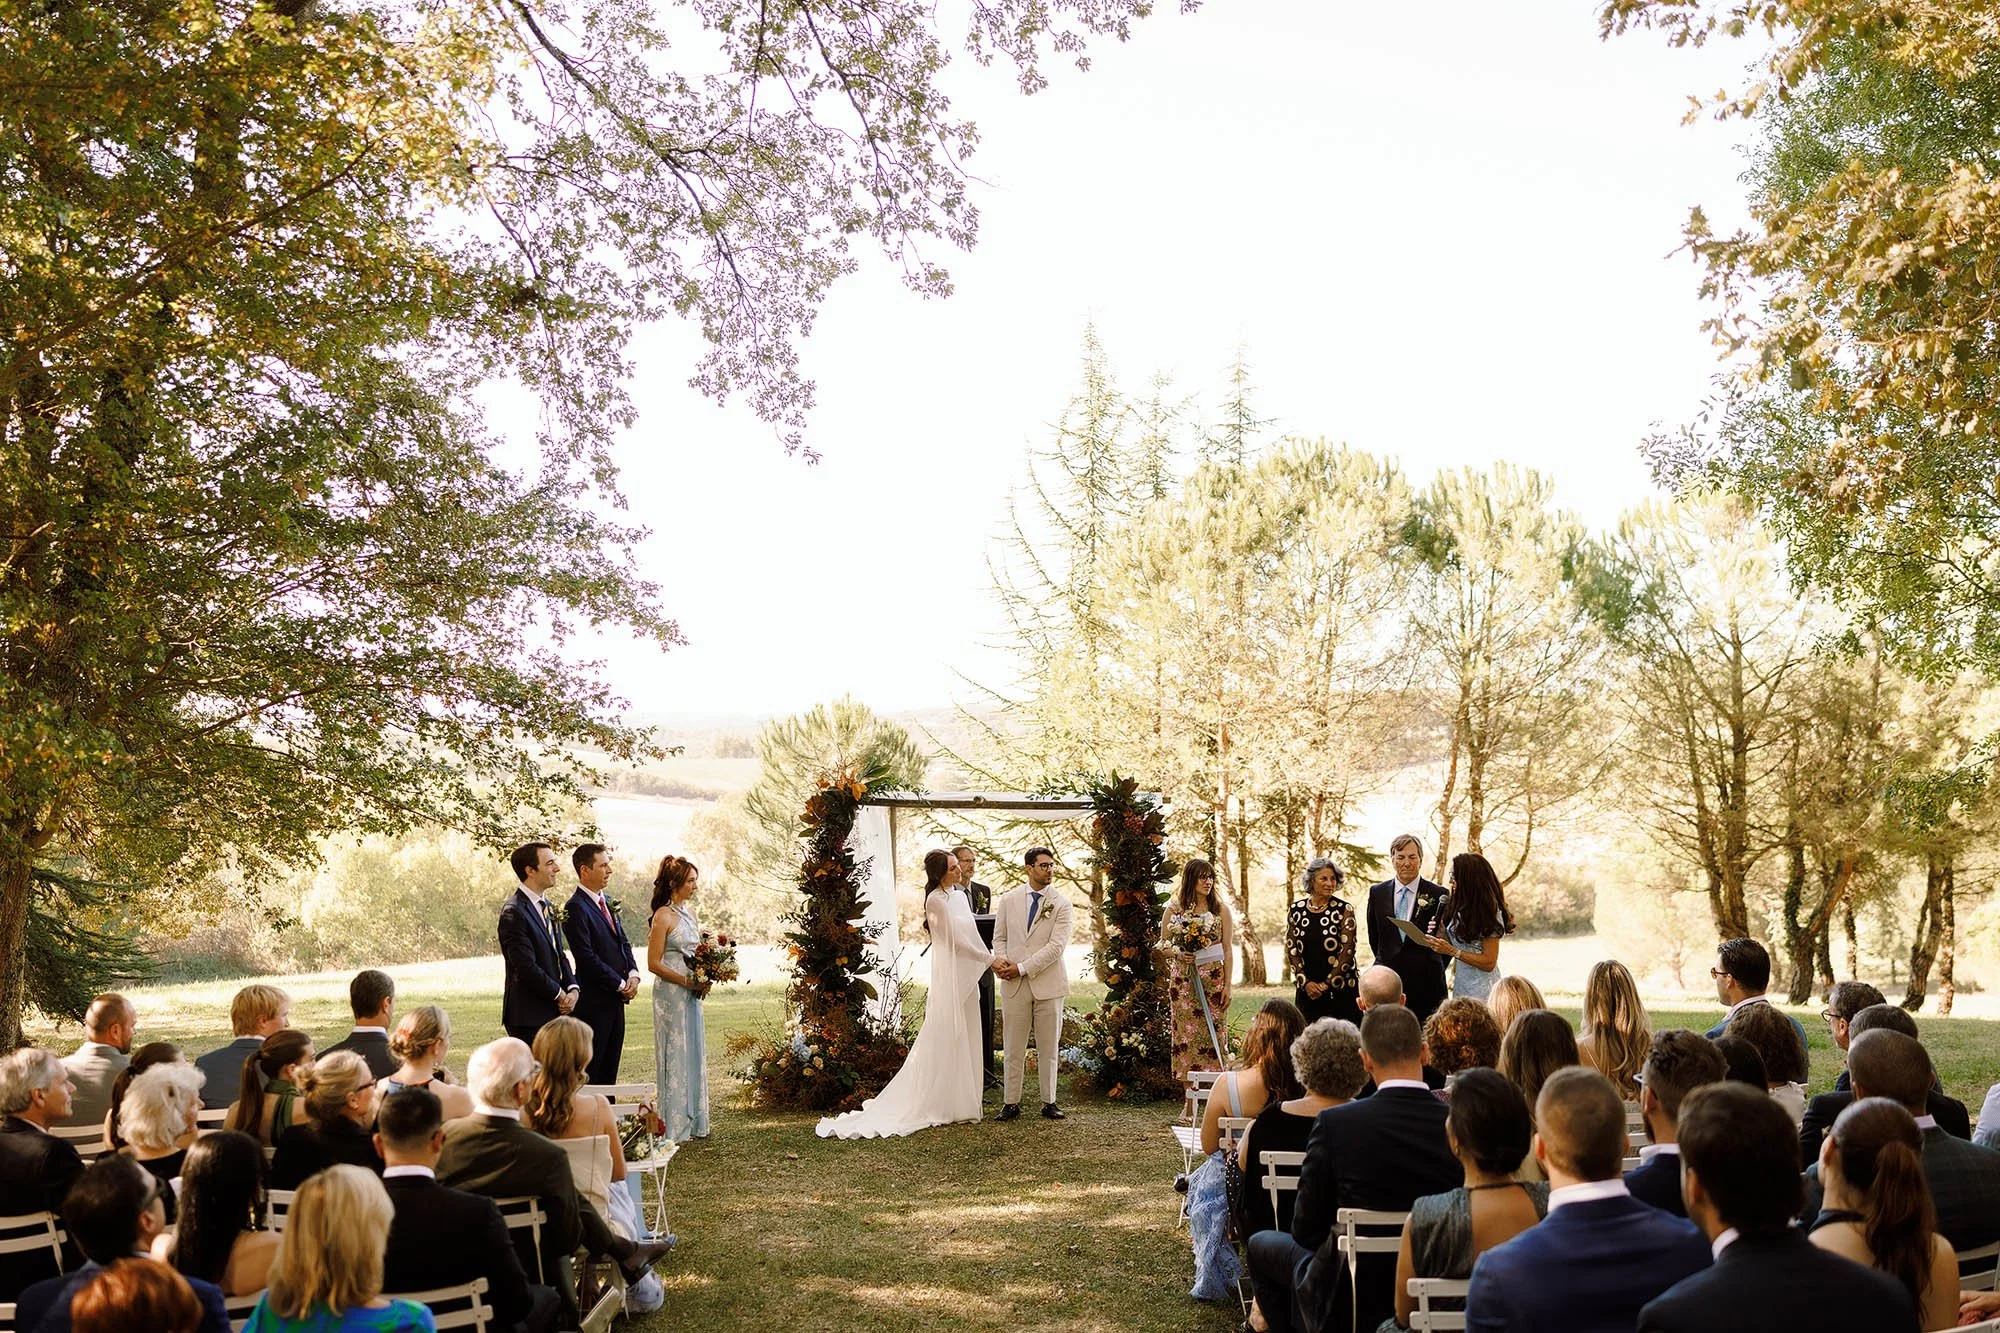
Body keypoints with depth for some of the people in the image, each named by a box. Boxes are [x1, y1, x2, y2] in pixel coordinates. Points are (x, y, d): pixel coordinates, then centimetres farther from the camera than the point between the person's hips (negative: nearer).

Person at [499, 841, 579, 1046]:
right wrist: (559, 995, -10)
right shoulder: (514, 913, -15)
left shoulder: (547, 907, 15)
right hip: (529, 1016, -9)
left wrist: (572, 989, -1)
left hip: (552, 1013, 9)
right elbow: (527, 967, -19)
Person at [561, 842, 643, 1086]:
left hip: (615, 1000, 9)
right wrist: (621, 984, -13)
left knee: (609, 1070, 12)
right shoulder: (576, 908, -14)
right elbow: (587, 958, -19)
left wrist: (633, 974, -1)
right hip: (593, 1001, -9)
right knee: (588, 1072, -3)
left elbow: (623, 942, 17)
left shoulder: (606, 903, 14)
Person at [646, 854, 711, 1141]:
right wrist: (688, 982, -17)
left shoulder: (689, 910, 11)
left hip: (691, 994, 8)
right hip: (671, 995, -8)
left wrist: (703, 981, 4)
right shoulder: (663, 917, -13)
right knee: (675, 1055, -2)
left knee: (694, 1055, 12)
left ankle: (693, 1122, 21)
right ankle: (674, 1127, 6)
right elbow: (653, 964, -14)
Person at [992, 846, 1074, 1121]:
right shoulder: (1008, 900, 8)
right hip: (1014, 985, 1)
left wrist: (1022, 968, -14)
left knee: (1048, 1048, 6)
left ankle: (1049, 1102, 15)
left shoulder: (1061, 904, -1)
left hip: (1048, 983, -1)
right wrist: (1000, 959, -11)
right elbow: (999, 937, 11)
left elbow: (1056, 946, -10)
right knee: (1013, 1048, 4)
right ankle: (1011, 1103, 11)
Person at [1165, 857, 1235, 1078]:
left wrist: (1227, 985, -3)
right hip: (1182, 982, 0)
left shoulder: (1221, 909, 5)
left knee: (1213, 1033, -3)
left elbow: (1227, 950, 3)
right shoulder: (1174, 910, 5)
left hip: (1213, 981, 0)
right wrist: (1179, 954, -12)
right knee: (1185, 1034, 1)